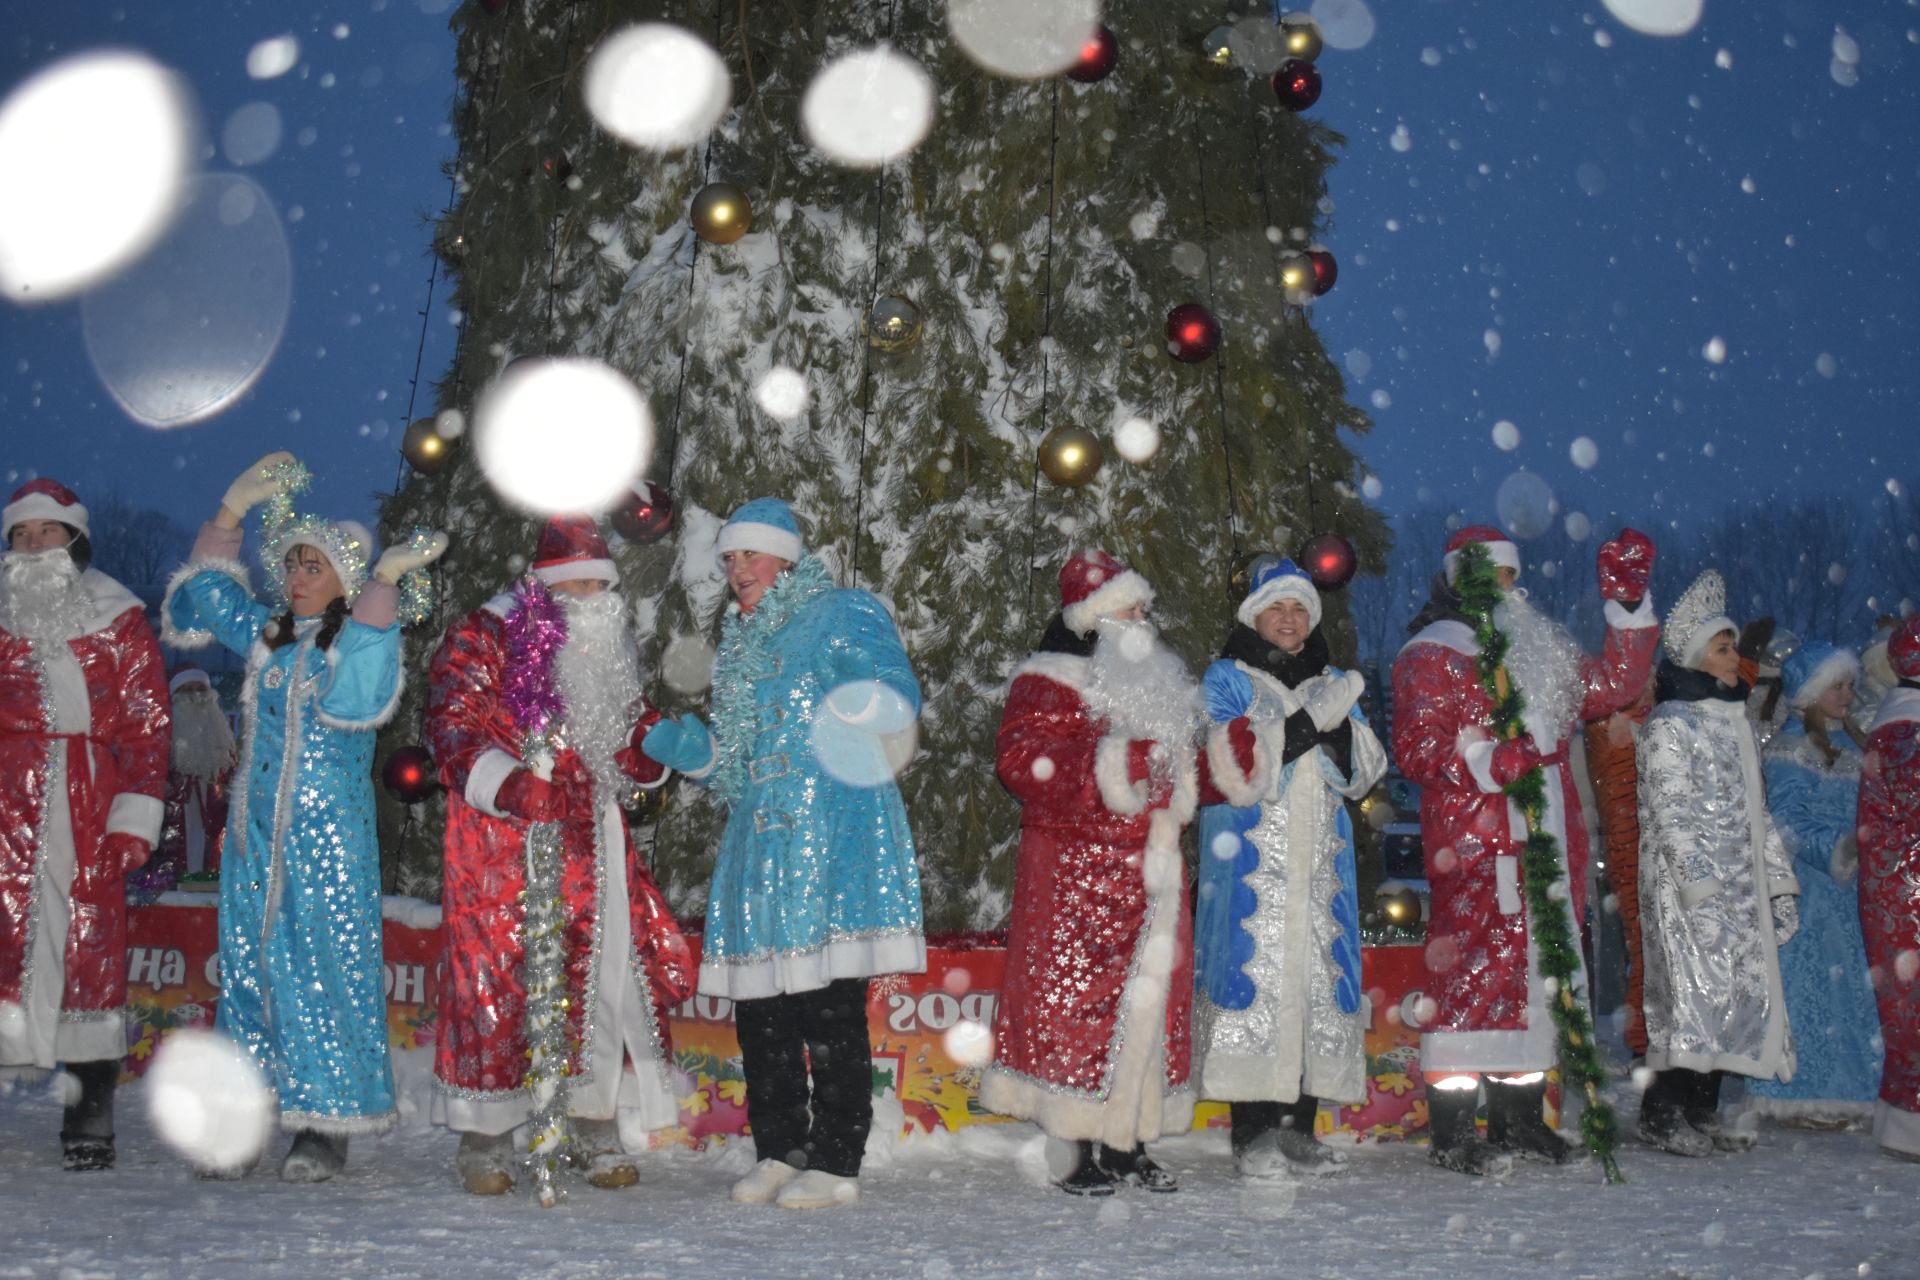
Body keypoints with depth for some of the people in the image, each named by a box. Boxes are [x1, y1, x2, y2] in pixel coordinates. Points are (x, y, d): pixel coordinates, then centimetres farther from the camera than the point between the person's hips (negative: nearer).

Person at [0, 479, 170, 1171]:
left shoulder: (119, 621, 8)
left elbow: (146, 723, 5)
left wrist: (133, 816, -4)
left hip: (90, 807, -1)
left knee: (91, 941, -2)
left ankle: (90, 1119, 5)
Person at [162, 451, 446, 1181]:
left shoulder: (360, 641, -5)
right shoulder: (265, 635, 12)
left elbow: (355, 693, -27)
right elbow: (206, 596, 25)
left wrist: (384, 581, -30)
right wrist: (232, 512, 19)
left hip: (328, 837, -6)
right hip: (256, 832, 6)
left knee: (327, 969, -2)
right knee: (247, 964, 8)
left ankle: (324, 1127, 6)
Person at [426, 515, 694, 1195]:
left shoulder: (608, 648, 14)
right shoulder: (480, 640, -4)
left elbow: (635, 724, 25)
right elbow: (451, 728, -12)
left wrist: (653, 743, 1)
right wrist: (508, 784, -28)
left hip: (589, 838, 5)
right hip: (500, 841, -5)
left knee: (608, 973, 3)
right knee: (494, 979, -4)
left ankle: (597, 1129, 16)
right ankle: (485, 1138, 9)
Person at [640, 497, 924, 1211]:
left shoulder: (841, 615, 2)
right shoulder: (741, 644, 23)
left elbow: (896, 688, -11)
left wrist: (874, 706, -32)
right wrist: (691, 750, 9)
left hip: (831, 830, -8)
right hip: (759, 834, 8)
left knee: (829, 999, -7)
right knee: (758, 997, 8)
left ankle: (835, 1161, 0)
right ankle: (778, 1150, 19)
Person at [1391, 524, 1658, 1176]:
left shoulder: (1541, 649, 22)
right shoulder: (1430, 656, -1)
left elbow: (1613, 685, 23)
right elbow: (1418, 752, -10)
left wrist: (1627, 600, 18)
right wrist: (1496, 761, -24)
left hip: (1548, 845, 7)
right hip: (1473, 846, -7)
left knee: (1539, 968, 8)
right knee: (1469, 972, -9)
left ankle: (1520, 1119, 18)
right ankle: (1453, 1133, -2)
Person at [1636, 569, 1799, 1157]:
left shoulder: (1735, 722, 18)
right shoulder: (1670, 724, -6)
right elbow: (1671, 815, -14)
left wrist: (1779, 881, 17)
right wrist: (1701, 885, -20)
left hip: (1740, 887, 8)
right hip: (1689, 888, -8)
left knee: (1737, 992, 6)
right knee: (1696, 990, -10)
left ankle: (1703, 1110, 13)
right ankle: (1662, 1114, -3)